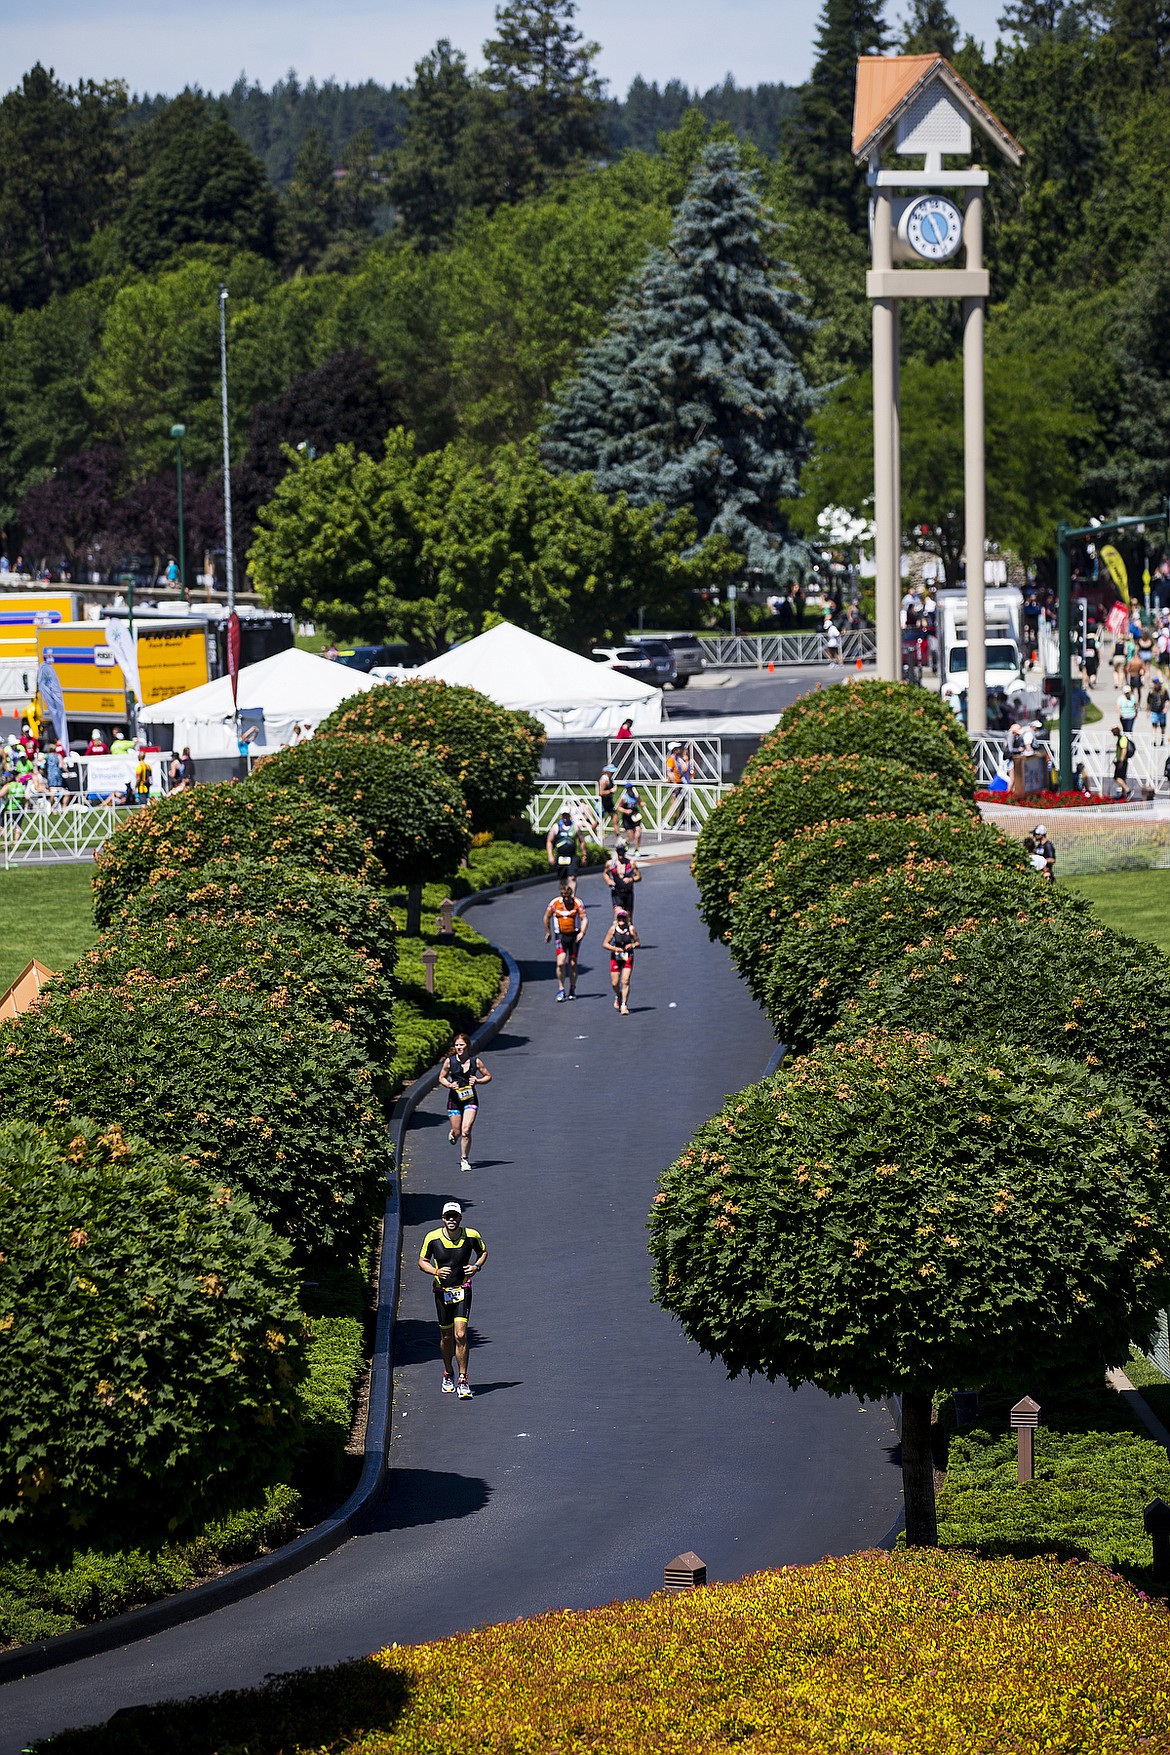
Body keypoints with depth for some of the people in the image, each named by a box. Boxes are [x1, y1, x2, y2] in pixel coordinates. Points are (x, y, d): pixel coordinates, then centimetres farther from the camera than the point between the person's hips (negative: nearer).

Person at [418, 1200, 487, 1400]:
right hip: (442, 1291, 1)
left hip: (463, 1291, -1)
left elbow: (483, 1252, 13)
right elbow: (422, 1261, 3)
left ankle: (463, 1381, -8)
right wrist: (436, 1271, -16)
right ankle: (448, 1375, 35)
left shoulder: (472, 1236, -7)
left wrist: (476, 1266, -6)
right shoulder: (432, 1238, -9)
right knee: (446, 1336, 12)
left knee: (460, 1335, -14)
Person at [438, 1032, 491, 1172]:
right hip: (455, 1099, 1)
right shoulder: (450, 1061, -2)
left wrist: (477, 1081, -13)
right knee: (457, 1132, 4)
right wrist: (449, 1085, -11)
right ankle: (453, 1134, 44)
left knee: (466, 1131, -15)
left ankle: (464, 1159, 0)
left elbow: (488, 1076, 7)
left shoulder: (475, 1061, -3)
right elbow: (441, 1078, 10)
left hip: (470, 1099, -1)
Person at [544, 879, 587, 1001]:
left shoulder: (577, 902, -8)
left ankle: (572, 990, 21)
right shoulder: (555, 903, -5)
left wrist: (582, 932, -23)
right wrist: (548, 933, 15)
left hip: (574, 936, 0)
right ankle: (561, 990, -3)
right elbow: (547, 917, 9)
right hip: (561, 936, 0)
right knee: (561, 963, -13)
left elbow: (584, 918, -9)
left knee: (573, 963, 6)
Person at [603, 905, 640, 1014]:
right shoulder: (613, 929, -3)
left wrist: (632, 945, -17)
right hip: (615, 957, 1)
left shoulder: (631, 929, -3)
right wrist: (615, 948, -16)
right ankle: (618, 997, 36)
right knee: (615, 983, 4)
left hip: (628, 957, -1)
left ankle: (624, 1005, -7)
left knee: (625, 981, -12)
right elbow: (605, 944, 1)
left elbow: (637, 943, 5)